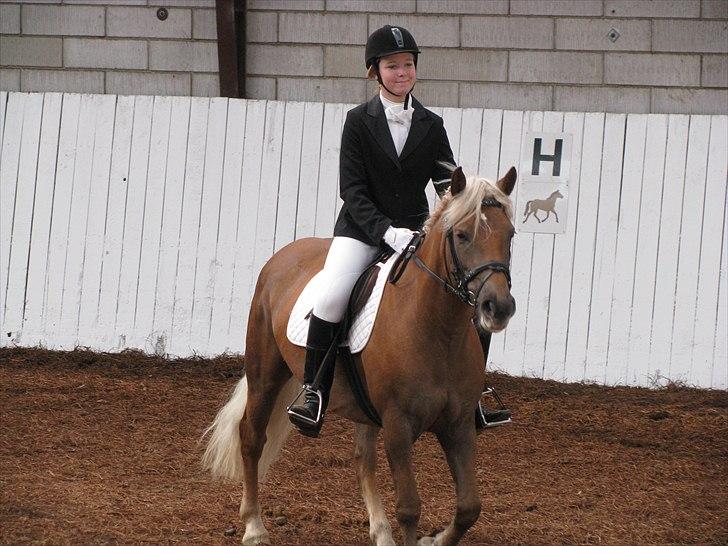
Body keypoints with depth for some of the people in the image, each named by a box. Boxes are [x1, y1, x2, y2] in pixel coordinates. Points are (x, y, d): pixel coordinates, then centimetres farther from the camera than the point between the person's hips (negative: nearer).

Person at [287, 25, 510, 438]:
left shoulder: (431, 125, 7)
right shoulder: (360, 121, -1)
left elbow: (448, 184, 4)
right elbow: (352, 190, -6)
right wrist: (385, 230, -20)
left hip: (416, 230, 3)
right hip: (362, 229, -3)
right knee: (332, 296, -29)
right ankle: (314, 395, -20)